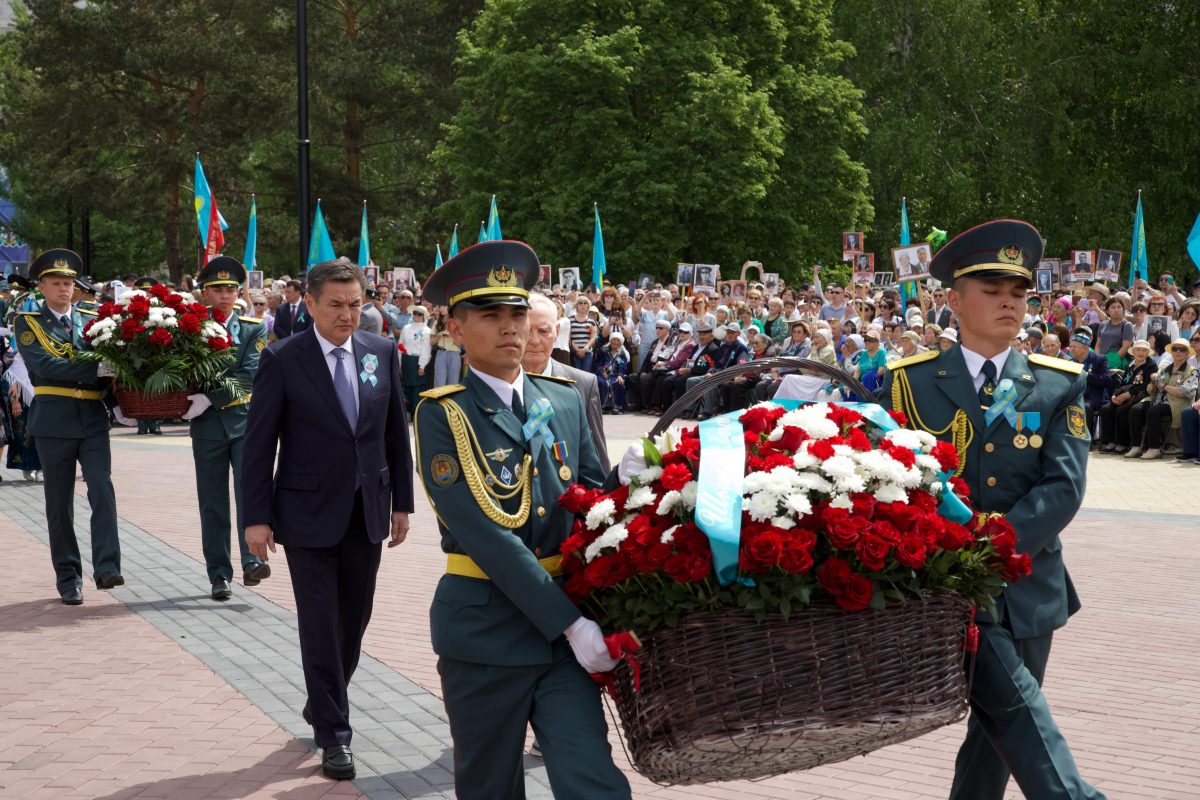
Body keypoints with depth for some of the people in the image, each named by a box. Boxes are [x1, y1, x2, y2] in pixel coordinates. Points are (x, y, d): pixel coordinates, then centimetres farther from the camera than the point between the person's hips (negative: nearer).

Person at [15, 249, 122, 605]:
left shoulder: (91, 320, 13)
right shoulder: (27, 322, 2)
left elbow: (109, 362, 11)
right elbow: (44, 365, -14)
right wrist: (96, 370, -22)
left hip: (93, 419, 2)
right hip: (54, 422, -2)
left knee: (102, 489, -14)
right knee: (59, 502, 4)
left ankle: (107, 567, -18)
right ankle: (68, 576, 12)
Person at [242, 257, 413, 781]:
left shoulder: (382, 353, 3)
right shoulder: (282, 360, -9)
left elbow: (396, 431, 10)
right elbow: (258, 444, -7)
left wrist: (401, 502, 8)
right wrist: (257, 517, -11)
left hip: (367, 512, 4)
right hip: (309, 514, -4)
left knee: (355, 617, 13)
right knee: (320, 624, -3)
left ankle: (322, 702, 35)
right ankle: (334, 736, 5)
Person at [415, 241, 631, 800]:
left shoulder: (565, 401, 10)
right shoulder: (442, 413, -7)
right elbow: (482, 533, -16)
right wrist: (570, 622, -20)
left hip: (565, 628, 3)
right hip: (483, 632, -3)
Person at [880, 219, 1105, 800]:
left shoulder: (1059, 386, 6)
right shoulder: (908, 382, 3)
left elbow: (1064, 487, -5)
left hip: (1027, 590, 3)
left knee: (996, 732, 10)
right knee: (1017, 709, -20)